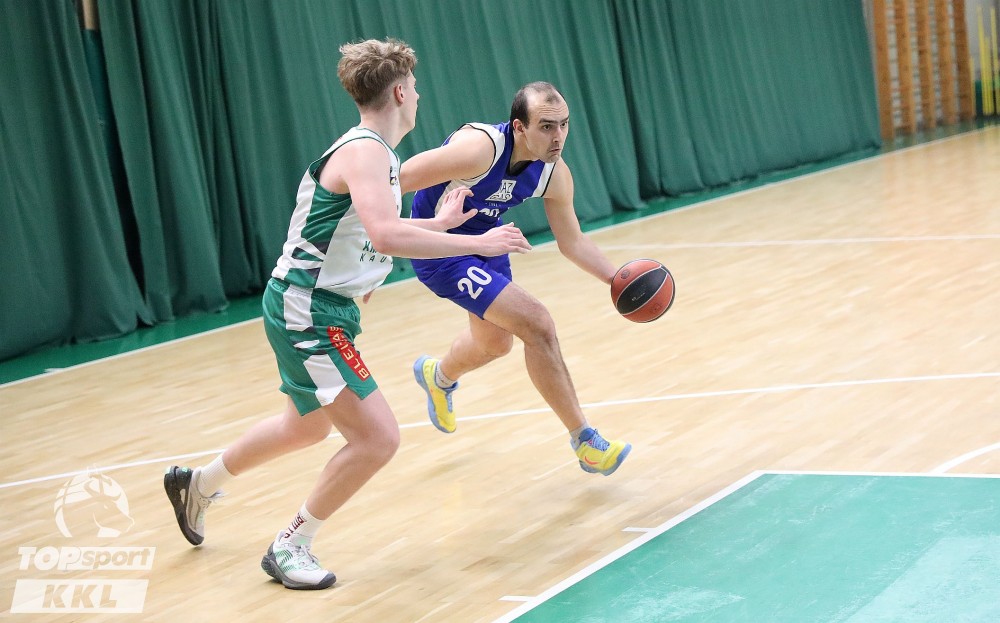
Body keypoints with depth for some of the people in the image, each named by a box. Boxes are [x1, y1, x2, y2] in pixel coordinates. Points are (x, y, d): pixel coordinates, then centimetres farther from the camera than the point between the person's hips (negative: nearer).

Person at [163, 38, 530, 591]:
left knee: (309, 426, 30)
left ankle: (198, 484, 48)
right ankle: (289, 548, 1)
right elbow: (385, 235, -37)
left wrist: (442, 223, 27)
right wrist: (477, 244, -32)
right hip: (307, 311, -11)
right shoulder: (364, 150, -21)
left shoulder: (374, 152, 10)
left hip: (323, 309, 11)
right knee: (377, 437, -14)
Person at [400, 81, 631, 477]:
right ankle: (584, 442, -6)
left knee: (496, 342, 29)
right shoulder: (479, 148, -34)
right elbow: (393, 183, -32)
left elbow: (572, 242, 3)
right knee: (537, 325, -19)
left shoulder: (555, 174, -13)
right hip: (440, 250, -8)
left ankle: (438, 377, 63)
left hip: (484, 241, 8)